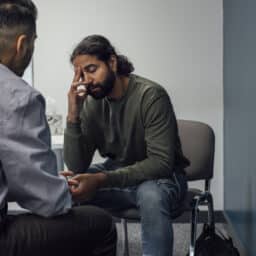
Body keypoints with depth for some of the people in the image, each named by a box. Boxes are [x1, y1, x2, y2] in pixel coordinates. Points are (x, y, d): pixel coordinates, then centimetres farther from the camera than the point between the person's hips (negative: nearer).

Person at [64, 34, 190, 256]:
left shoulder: (151, 96, -21)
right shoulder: (91, 103, -5)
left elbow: (161, 163, -26)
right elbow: (77, 167, -8)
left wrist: (101, 180, -36)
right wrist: (73, 115, -21)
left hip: (161, 176, -5)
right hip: (116, 173, 5)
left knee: (151, 197, -39)